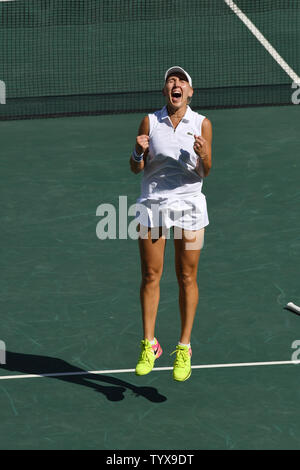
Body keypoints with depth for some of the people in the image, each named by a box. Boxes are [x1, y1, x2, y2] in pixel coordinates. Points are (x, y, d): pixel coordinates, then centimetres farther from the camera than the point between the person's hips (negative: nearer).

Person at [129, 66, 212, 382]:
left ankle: (184, 349, 10)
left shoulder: (202, 124, 1)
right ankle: (148, 346, 12)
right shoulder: (150, 122, 2)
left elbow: (204, 172, -1)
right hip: (152, 204, 1)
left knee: (187, 278, 2)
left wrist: (203, 156, -22)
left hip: (189, 205, -1)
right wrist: (139, 152, -19)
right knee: (150, 276, 2)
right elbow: (136, 169, 2)